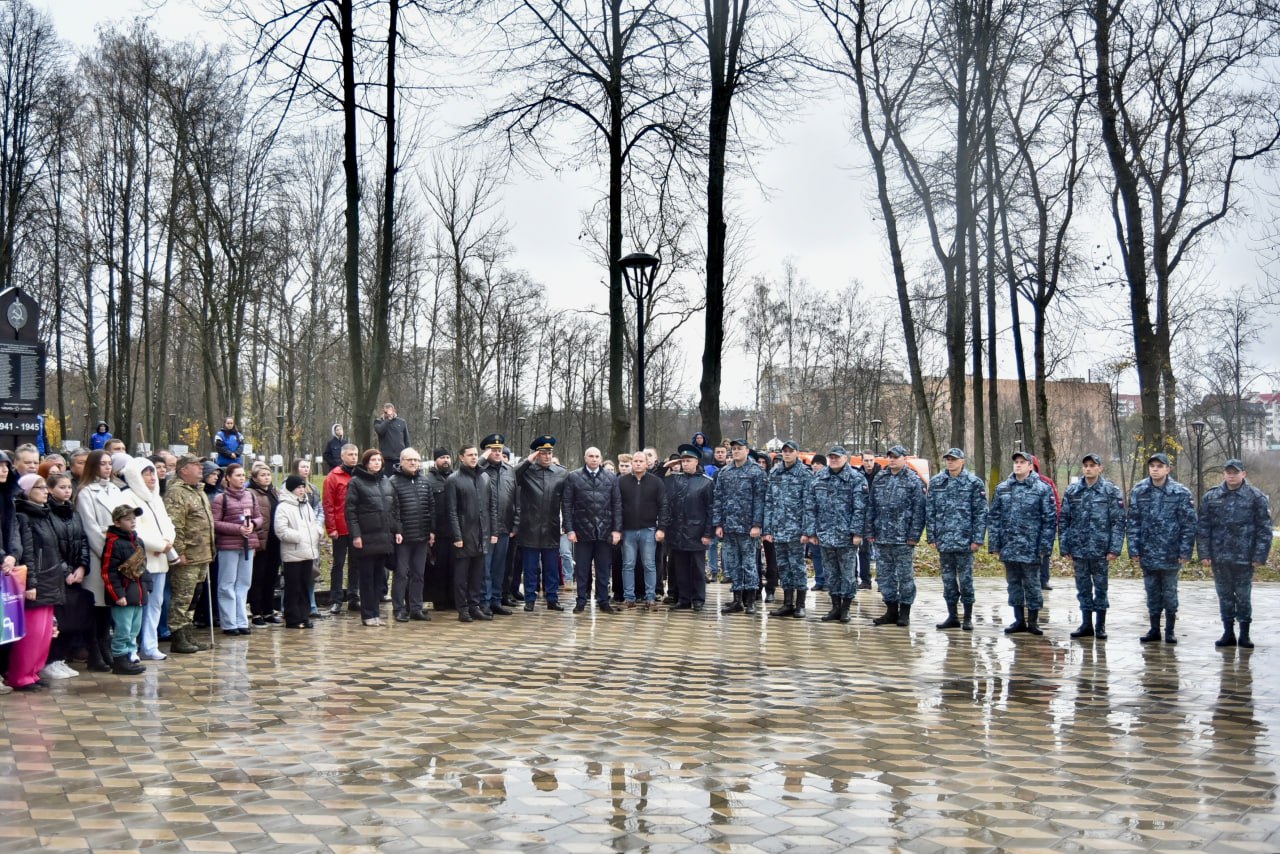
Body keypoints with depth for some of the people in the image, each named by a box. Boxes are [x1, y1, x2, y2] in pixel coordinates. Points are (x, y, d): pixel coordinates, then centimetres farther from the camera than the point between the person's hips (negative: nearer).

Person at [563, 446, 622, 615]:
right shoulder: (573, 477, 3)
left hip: (605, 531, 1)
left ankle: (603, 601, 14)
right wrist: (569, 529, -6)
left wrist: (617, 529, -2)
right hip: (582, 530, -1)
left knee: (603, 569, 7)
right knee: (582, 568, 4)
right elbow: (567, 505, 1)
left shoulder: (611, 478, 7)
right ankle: (581, 601, 13)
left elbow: (617, 505, 5)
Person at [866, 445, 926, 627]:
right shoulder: (879, 480, 12)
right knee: (885, 575, 9)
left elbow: (918, 510, -8)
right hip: (882, 537, 5)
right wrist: (870, 532, 6)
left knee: (905, 575, 2)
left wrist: (914, 535, -14)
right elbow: (872, 508, 13)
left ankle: (904, 612, 11)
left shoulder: (914, 481, -3)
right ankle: (891, 610, 18)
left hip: (903, 538, -5)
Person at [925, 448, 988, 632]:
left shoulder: (974, 483, -2)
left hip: (964, 540, -3)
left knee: (965, 579, 1)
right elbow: (930, 511, 9)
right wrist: (932, 537, 3)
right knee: (948, 579, 9)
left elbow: (980, 513, -3)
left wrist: (977, 539, -9)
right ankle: (952, 616, 18)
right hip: (943, 540, 3)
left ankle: (968, 617, 11)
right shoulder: (936, 482, 7)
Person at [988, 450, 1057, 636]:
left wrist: (1044, 546, -9)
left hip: (1030, 548, -4)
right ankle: (1019, 620, 21)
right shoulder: (1002, 488, 8)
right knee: (1013, 583, 11)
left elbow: (1050, 519, -4)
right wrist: (994, 544, 4)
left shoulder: (1042, 489, -2)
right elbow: (993, 517, 9)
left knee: (1032, 584, 4)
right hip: (1008, 547, 4)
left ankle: (1033, 621, 15)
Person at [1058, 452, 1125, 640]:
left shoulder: (1111, 491, -2)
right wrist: (1064, 547, 2)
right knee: (1083, 589, 10)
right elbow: (1063, 521, 7)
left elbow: (1118, 522, -5)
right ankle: (1086, 625, 19)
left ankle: (1100, 626, 15)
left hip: (1101, 549, -3)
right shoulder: (1072, 491, 5)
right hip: (1078, 549, 3)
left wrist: (1114, 549, -11)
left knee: (1100, 589, 6)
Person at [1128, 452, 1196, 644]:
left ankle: (1170, 631, 19)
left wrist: (1185, 551, -8)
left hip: (1170, 554, -2)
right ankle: (1154, 630, 21)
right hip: (1148, 553, 2)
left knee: (1170, 592, 7)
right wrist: (1134, 548, -1)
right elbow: (1133, 522, 4)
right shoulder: (1139, 491, 1)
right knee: (1152, 592, 11)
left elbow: (1188, 524, -4)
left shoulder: (1181, 492, -6)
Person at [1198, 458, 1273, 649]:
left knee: (1243, 596, 6)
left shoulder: (1256, 497, -3)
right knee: (1225, 596, 10)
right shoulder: (1211, 497, 4)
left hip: (1244, 558, -3)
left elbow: (1264, 529, -4)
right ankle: (1228, 633, 19)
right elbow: (1203, 528, 5)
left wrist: (1260, 556, -9)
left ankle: (1244, 634, 16)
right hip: (1219, 557, 3)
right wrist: (1204, 553, -1)